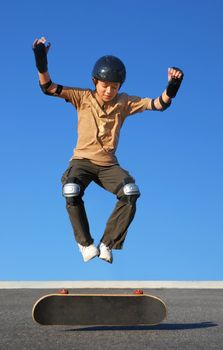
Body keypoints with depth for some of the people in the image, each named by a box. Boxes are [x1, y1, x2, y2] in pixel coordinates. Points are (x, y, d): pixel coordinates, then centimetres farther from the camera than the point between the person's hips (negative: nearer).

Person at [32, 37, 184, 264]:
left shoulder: (124, 102, 2)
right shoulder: (83, 97, -2)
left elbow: (158, 104, -4)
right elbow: (49, 88, -10)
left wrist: (171, 88, -25)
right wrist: (41, 64, -28)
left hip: (108, 164, 2)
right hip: (82, 160, -1)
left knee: (130, 193, -25)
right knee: (71, 192, -32)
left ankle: (107, 244, -10)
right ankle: (85, 244, -9)